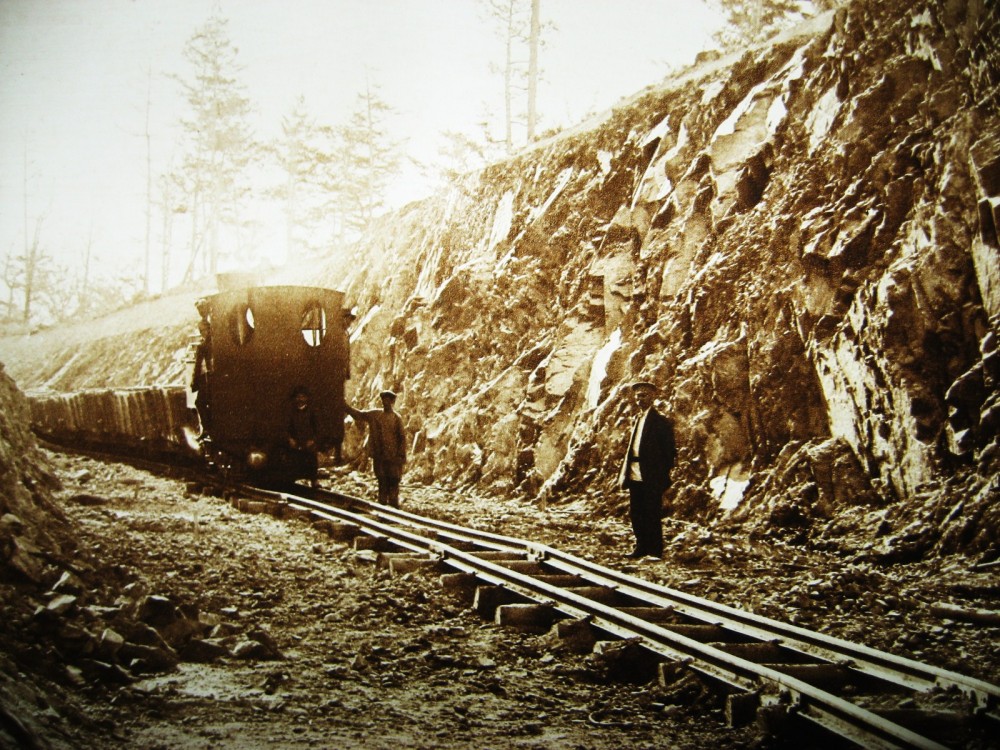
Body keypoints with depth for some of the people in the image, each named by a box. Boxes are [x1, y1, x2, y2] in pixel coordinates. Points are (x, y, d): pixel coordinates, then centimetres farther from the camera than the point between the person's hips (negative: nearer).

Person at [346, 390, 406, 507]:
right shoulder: (375, 414, 7)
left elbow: (402, 438, -5)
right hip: (379, 455, 4)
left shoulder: (396, 418, -4)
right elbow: (358, 414, 10)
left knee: (393, 480, -1)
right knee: (382, 481, 9)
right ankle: (382, 505, 15)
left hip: (393, 456, -4)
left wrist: (401, 456, -11)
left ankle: (393, 506, 3)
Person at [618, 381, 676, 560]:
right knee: (636, 513, 10)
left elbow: (670, 450, -8)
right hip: (635, 475, 7)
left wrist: (664, 474, -13)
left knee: (652, 514, -3)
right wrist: (624, 472, 11)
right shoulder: (638, 419, 17)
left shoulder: (660, 421, -6)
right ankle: (642, 547, 19)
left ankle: (655, 550, 4)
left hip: (651, 477, -7)